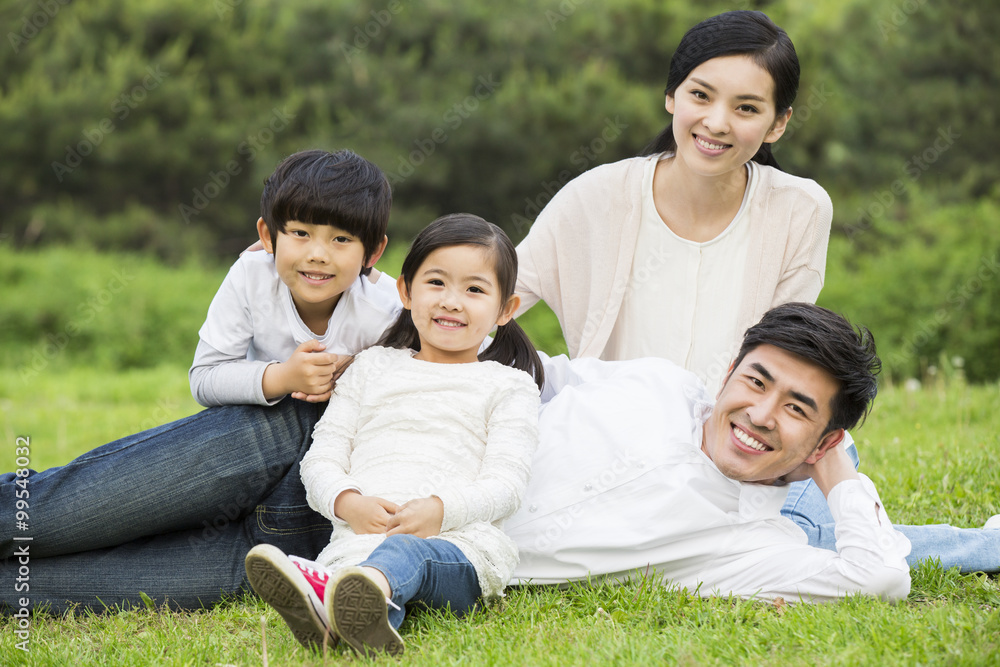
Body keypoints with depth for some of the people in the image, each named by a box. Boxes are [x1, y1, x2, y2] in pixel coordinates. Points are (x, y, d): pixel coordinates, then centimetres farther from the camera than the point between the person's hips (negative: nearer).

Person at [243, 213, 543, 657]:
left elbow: (505, 482, 4)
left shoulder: (507, 385, 18)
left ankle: (326, 593, -73)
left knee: (405, 553, -40)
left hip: (459, 541, -3)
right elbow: (321, 458, 18)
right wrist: (349, 503, -6)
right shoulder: (372, 368, 26)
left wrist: (440, 510, -17)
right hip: (361, 534, 3)